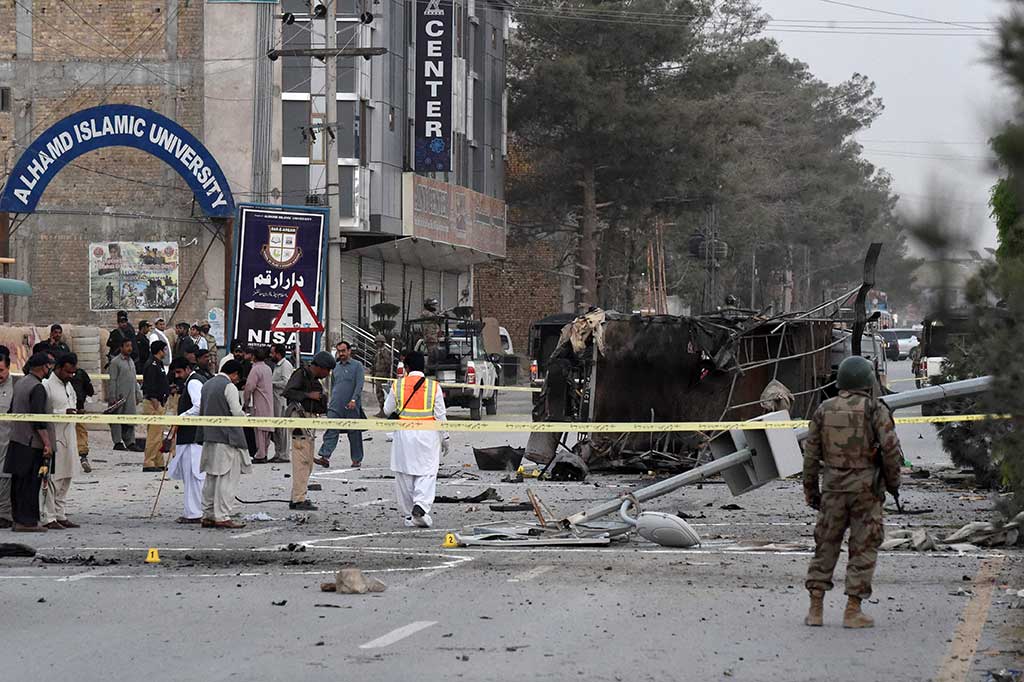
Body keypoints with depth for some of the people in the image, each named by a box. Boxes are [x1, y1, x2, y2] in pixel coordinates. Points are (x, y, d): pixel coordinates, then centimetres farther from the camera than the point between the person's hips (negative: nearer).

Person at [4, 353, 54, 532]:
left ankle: (18, 519, 16)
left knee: (18, 482, 11)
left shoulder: (20, 383, 12)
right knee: (30, 483, -5)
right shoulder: (37, 388, -16)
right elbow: (39, 419, -21)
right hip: (31, 443, -9)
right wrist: (47, 444, -19)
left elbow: (12, 410, 21)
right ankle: (27, 522, -4)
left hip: (17, 440, 9)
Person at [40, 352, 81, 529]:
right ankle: (48, 517, -3)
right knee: (52, 478, -7)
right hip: (53, 439, -9)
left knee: (66, 478, 12)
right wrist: (64, 413, -22)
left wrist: (75, 412, 6)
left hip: (68, 438, 9)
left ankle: (60, 515, 19)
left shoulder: (68, 385, 15)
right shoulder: (47, 386, -12)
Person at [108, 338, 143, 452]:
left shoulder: (131, 361, 16)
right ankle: (118, 442, 3)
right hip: (119, 395, -7)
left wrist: (138, 395, 16)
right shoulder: (115, 362, -6)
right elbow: (113, 381, -9)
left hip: (130, 396, 7)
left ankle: (130, 442, 8)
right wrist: (112, 397, -13)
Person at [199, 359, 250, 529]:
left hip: (209, 437, 8)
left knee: (211, 477, 13)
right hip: (227, 437, -8)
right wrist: (246, 416, 4)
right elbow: (237, 412, -16)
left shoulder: (207, 385, 13)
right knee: (228, 478, -6)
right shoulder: (229, 387, -12)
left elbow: (201, 411, 17)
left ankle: (208, 515, 16)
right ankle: (223, 516, -9)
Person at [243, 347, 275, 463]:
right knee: (266, 429, 12)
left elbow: (250, 387, -18)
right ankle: (264, 453, 17)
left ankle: (260, 455, -6)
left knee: (259, 429, -5)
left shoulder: (256, 369, -14)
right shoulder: (268, 368, 12)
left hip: (259, 404, -8)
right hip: (269, 404, 8)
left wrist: (246, 401, -3)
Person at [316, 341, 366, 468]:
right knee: (331, 431, -10)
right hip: (336, 407, 4)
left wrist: (354, 399, -19)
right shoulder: (335, 367, 15)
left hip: (351, 407, -4)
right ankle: (325, 457, -19)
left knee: (354, 433, 4)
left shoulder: (357, 365, 1)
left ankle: (357, 459, 14)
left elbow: (359, 385, -9)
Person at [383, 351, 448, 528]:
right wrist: (444, 438, 10)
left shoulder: (397, 385, 0)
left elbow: (387, 410, 9)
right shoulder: (433, 387, -1)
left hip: (404, 433, 1)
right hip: (428, 434, -1)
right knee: (427, 473, 0)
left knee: (404, 474, 10)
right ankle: (421, 505, -23)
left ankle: (408, 514, 13)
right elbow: (440, 415, 1)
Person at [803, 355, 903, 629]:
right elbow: (891, 450, -11)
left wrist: (811, 490, 14)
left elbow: (811, 454, 6)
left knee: (826, 545, 11)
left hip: (833, 488, 3)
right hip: (866, 489, -3)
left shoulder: (824, 410, 5)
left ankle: (815, 609, 8)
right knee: (863, 548, 3)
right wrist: (893, 483, 4)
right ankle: (853, 611, 0)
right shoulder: (875, 410, -6)